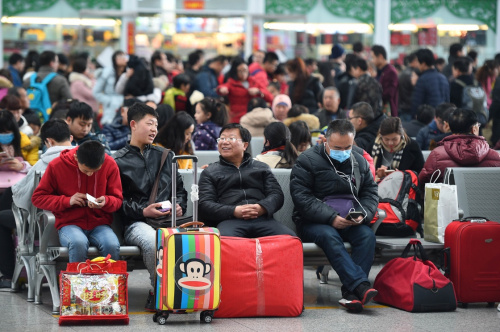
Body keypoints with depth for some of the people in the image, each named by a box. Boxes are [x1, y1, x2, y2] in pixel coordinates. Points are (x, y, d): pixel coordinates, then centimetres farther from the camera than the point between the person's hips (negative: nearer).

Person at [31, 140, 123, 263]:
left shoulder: (110, 164, 1)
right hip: (69, 224, -1)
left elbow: (118, 200, 9)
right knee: (78, 243, -38)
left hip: (99, 224, 2)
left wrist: (106, 201, -16)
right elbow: (37, 198, 2)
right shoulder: (57, 165, -4)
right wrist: (67, 201, -13)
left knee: (112, 246, -33)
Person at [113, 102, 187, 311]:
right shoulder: (118, 162, 11)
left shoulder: (165, 156, 25)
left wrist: (179, 206, 6)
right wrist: (143, 211, -10)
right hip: (137, 223, -3)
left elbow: (179, 189, 29)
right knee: (153, 241, -40)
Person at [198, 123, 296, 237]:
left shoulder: (261, 168, 27)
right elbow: (204, 205, 8)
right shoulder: (210, 172, 22)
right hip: (229, 221, -2)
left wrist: (262, 208, -10)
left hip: (262, 219, 2)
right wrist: (234, 211, -11)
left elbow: (277, 194, 15)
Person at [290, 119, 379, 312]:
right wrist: (331, 218, -20)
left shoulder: (359, 162, 14)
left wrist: (363, 214, -8)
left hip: (350, 223, 4)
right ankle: (361, 285, -47)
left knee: (367, 235, -27)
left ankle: (351, 292, -35)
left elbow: (371, 193, 15)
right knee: (329, 236, -36)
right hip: (313, 223, -4)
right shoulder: (308, 160, -2)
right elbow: (301, 198, -11)